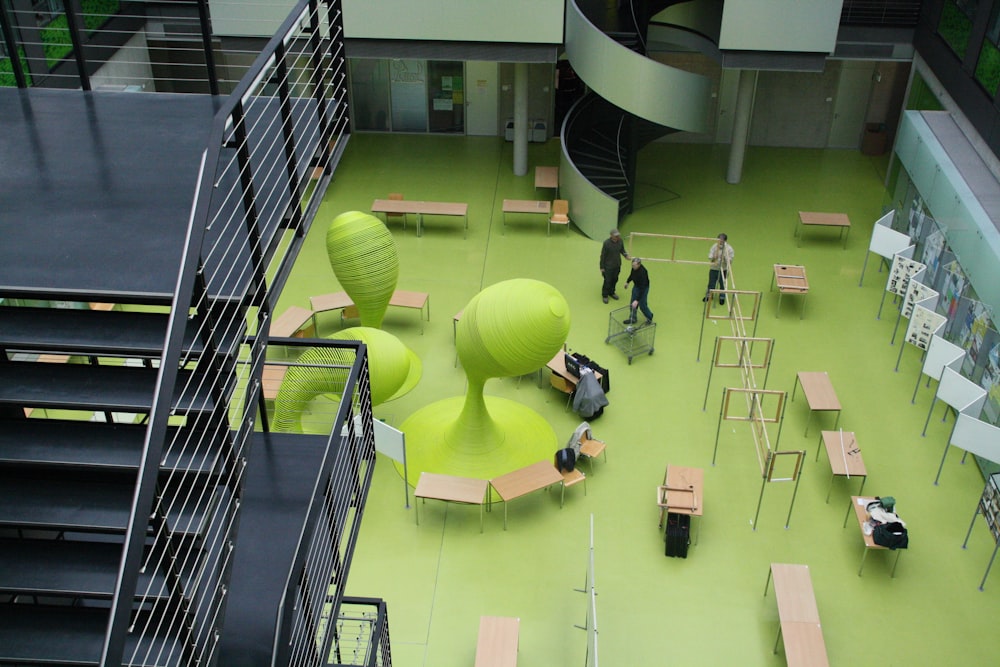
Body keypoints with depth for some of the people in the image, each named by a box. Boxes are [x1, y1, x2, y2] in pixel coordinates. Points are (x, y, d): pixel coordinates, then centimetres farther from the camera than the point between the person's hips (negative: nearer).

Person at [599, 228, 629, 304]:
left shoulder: (620, 241, -10)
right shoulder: (606, 243, -24)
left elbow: (622, 250, 8)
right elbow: (603, 255, -15)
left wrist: (625, 255, -15)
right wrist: (602, 267, -10)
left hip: (617, 265, 5)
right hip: (608, 266, -5)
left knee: (615, 279, 19)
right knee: (607, 281, 6)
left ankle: (611, 292, 43)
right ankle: (605, 295, 27)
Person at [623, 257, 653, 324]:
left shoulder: (642, 272, -38)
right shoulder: (634, 267, -16)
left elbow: (642, 288, -37)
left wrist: (637, 300, -39)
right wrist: (627, 282, 21)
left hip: (643, 288, -7)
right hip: (636, 285, 7)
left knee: (642, 305, 1)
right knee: (632, 303, 9)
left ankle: (649, 317, 28)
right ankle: (632, 319, 23)